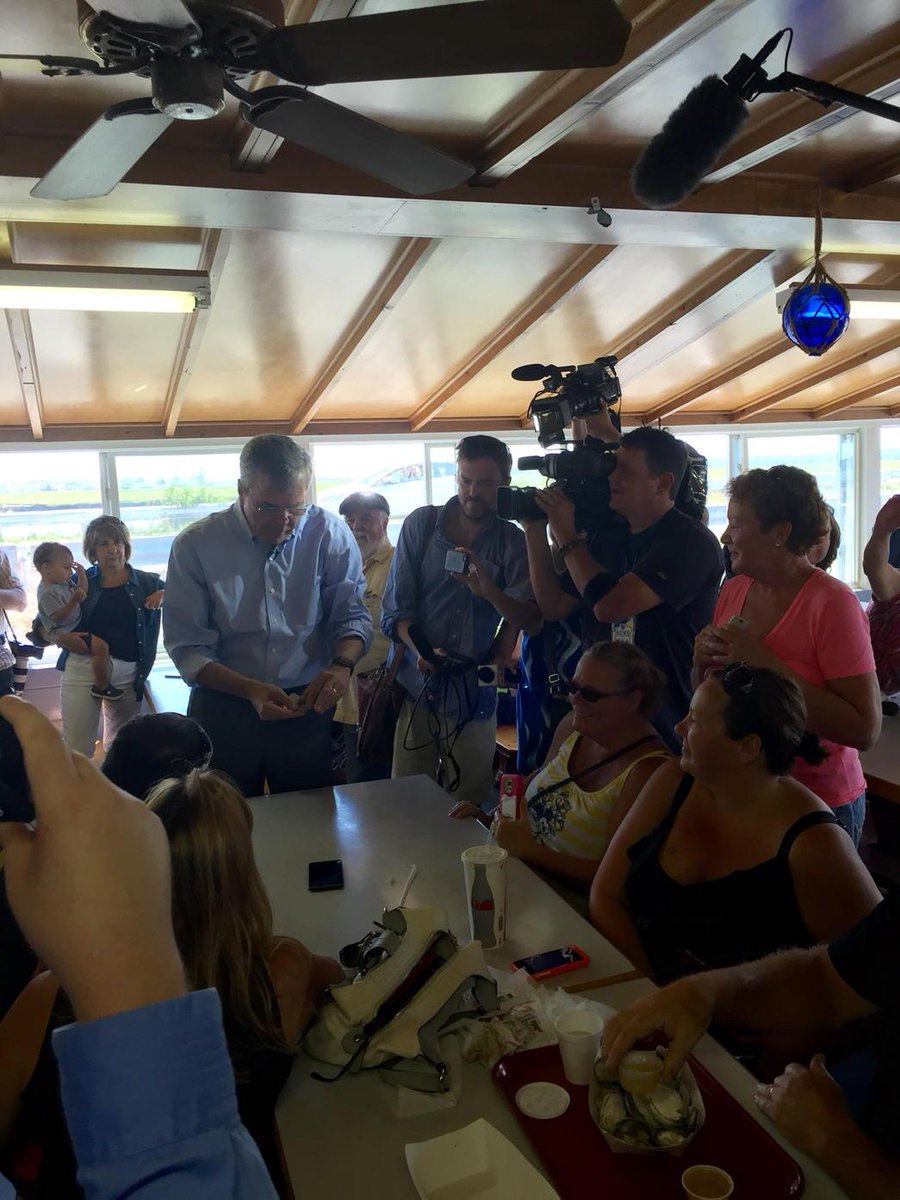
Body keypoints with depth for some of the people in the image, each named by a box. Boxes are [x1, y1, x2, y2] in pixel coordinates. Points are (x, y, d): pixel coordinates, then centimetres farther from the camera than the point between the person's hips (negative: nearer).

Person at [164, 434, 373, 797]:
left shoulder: (330, 535, -7)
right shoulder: (195, 545, -10)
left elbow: (351, 615, -3)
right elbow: (188, 649, -9)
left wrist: (342, 664, -24)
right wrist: (251, 690, -24)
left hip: (307, 709, 1)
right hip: (223, 709, -1)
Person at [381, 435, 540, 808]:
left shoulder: (513, 543, 2)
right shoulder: (420, 525, 2)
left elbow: (531, 621, -8)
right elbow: (395, 609, -1)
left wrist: (490, 591, -27)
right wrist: (419, 649, -20)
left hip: (475, 694, 0)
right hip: (416, 688, 0)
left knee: (468, 809, 9)